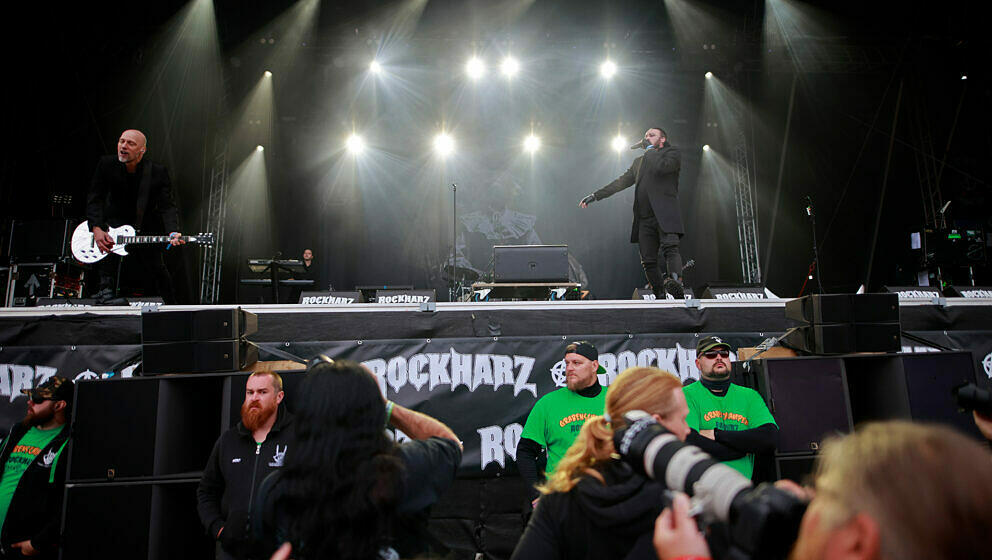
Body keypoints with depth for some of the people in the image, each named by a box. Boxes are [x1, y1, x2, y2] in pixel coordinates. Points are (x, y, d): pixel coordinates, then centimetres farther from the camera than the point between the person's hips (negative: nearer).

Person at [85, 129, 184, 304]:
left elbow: (167, 206, -23)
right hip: (116, 223, 0)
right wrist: (96, 228, -32)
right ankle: (107, 288, -24)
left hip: (146, 229, 0)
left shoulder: (158, 172, -17)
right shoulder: (106, 164, -13)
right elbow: (94, 199, -15)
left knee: (157, 269, 5)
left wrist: (173, 232, -42)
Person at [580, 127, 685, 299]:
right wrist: (595, 196, 18)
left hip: (665, 214, -6)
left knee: (670, 248, -27)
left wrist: (650, 149, 2)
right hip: (645, 219, 6)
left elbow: (660, 167, -13)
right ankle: (660, 299, 4)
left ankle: (676, 281, -46)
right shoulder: (639, 161, 27)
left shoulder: (672, 153, 9)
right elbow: (621, 182, 24)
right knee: (648, 261, 0)